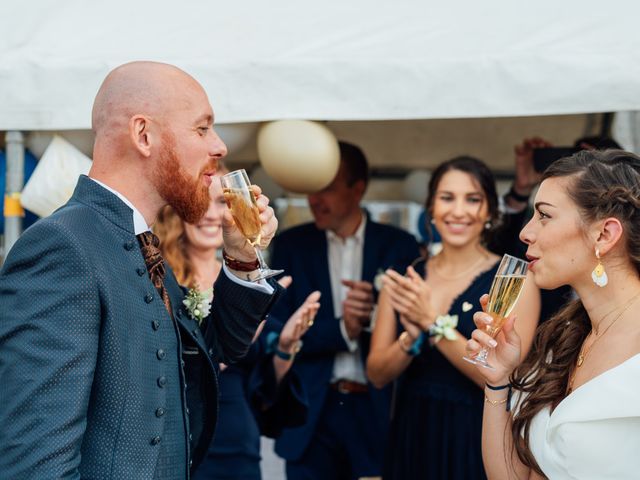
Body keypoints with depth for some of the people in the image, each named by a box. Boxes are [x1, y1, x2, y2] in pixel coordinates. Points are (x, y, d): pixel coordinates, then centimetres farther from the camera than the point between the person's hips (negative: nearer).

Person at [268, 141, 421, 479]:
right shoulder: (290, 245, 5)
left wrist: (373, 315, -20)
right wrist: (341, 330, -15)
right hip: (311, 413, 1)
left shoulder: (398, 246, 3)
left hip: (378, 412, 0)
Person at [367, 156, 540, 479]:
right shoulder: (403, 281, 3)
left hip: (478, 445, -3)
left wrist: (433, 322, -22)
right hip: (411, 442, 3)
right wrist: (411, 337, -18)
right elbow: (377, 374, 0)